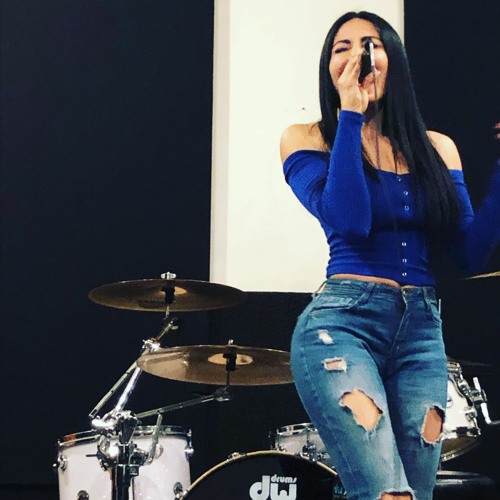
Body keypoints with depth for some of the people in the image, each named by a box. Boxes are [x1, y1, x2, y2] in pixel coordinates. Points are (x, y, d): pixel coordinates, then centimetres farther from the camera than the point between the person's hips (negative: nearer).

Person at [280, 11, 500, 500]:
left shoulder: (436, 149, 14)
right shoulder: (307, 141, 3)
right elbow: (348, 221, -15)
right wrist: (350, 114, -10)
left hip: (423, 334, 5)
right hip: (340, 323, -5)